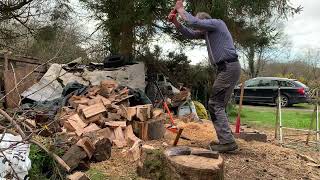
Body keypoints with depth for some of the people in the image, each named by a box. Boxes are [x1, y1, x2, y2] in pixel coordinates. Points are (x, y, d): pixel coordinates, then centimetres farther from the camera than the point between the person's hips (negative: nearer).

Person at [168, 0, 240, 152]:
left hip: (229, 67, -10)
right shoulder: (206, 32, 22)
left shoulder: (217, 23, -4)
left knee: (215, 104, -12)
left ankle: (227, 142, -11)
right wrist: (175, 22, 10)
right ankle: (226, 139, 16)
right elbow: (189, 34, 23)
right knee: (219, 104, 11)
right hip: (225, 69, 10)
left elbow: (193, 22, -17)